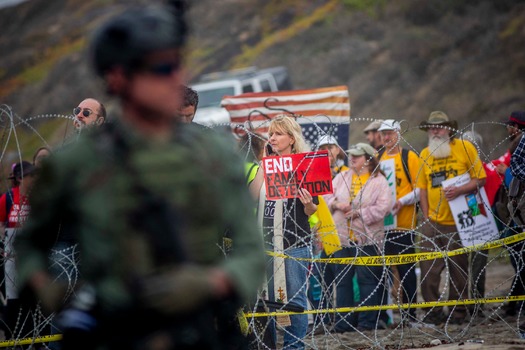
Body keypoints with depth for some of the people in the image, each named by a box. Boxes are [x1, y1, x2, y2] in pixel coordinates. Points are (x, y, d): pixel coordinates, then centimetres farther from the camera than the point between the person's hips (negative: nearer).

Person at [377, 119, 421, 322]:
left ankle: (409, 312, 1)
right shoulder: (377, 159, 14)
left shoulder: (409, 157, -2)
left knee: (405, 269, -3)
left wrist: (402, 202, -18)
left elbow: (420, 188, -6)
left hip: (403, 222, -5)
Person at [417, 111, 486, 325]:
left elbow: (480, 179, -4)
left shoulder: (465, 147, -2)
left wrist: (459, 190, -20)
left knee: (459, 268, 4)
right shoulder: (425, 154, 9)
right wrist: (426, 216, 2)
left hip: (458, 220, -2)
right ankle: (433, 311, 5)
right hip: (433, 223, 3)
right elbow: (422, 187, 11)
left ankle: (458, 311, 16)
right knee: (428, 267, -5)